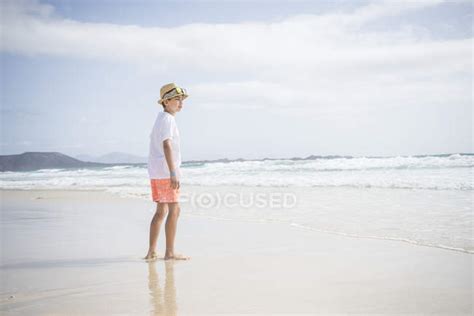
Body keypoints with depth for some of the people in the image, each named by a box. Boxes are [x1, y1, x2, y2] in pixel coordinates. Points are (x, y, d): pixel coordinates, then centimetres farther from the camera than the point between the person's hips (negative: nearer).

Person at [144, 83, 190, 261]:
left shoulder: (160, 119, 20)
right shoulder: (167, 119, -12)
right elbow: (167, 146, -23)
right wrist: (173, 173, -29)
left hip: (156, 172, 10)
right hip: (164, 172, -10)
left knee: (161, 211, 12)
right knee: (174, 210, -6)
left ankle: (151, 252, 13)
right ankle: (170, 252, -4)